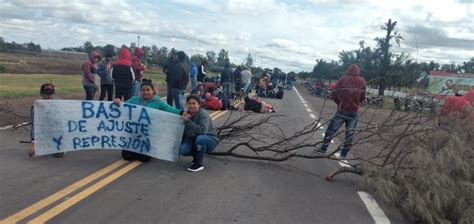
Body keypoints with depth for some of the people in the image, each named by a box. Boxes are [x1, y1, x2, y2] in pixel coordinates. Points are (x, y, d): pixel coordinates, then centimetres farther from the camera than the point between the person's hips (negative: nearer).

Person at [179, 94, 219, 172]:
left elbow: (202, 130, -38)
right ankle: (196, 156, 11)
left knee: (200, 138, -38)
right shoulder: (187, 114, -2)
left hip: (209, 140, -5)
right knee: (183, 150, -22)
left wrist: (188, 121, -36)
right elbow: (186, 133, -1)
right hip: (193, 139, 5)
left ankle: (199, 164, -18)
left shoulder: (204, 114, -21)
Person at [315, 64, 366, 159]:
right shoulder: (362, 81, 1)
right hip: (354, 112, 2)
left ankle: (323, 149, 16)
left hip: (342, 110, -1)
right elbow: (363, 97, 6)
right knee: (350, 133, 9)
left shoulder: (343, 79, -4)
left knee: (331, 130, 10)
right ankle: (343, 154, 12)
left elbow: (334, 94, -4)